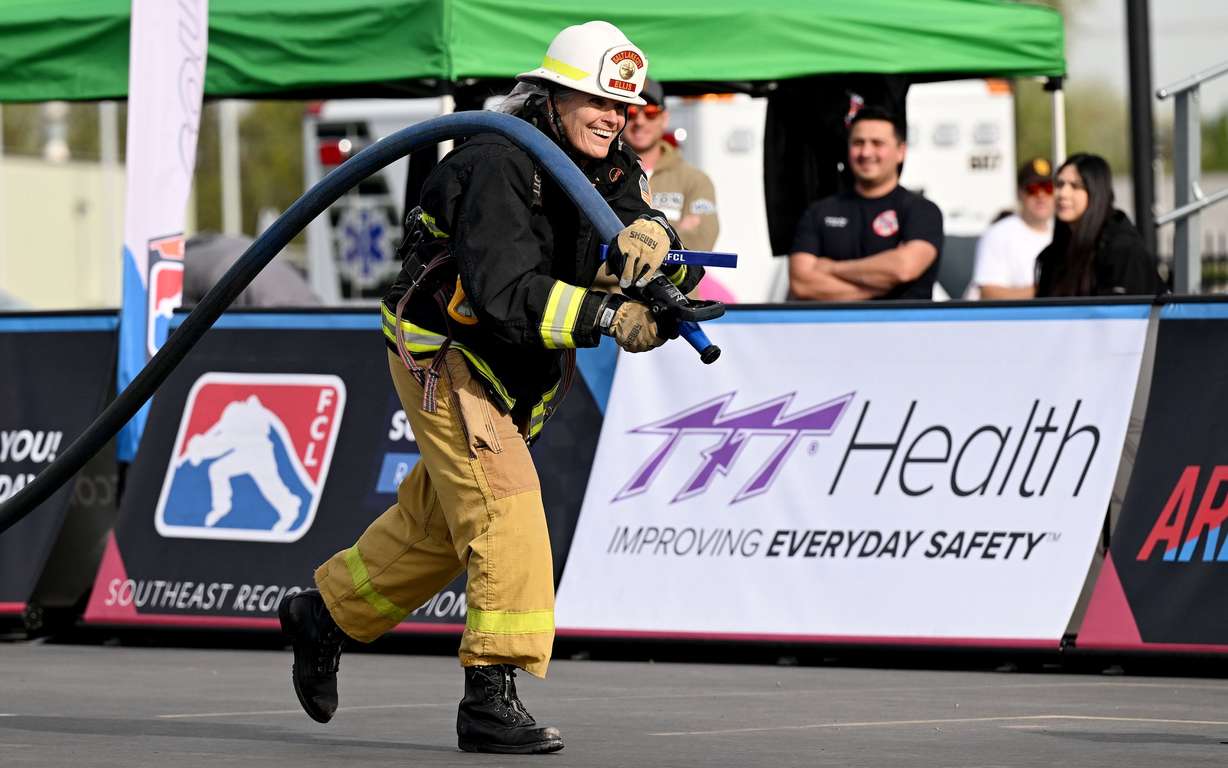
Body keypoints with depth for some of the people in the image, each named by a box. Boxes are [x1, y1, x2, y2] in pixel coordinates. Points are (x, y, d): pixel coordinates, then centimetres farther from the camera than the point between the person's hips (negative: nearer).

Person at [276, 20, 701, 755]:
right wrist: (605, 316, -43)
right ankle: (492, 697, -20)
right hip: (445, 359, -9)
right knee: (507, 514, -20)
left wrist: (649, 235, -40)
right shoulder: (499, 166, -26)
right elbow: (504, 294, -35)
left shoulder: (609, 171, 0)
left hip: (516, 381, 9)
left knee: (438, 522, 20)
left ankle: (325, 615, 41)